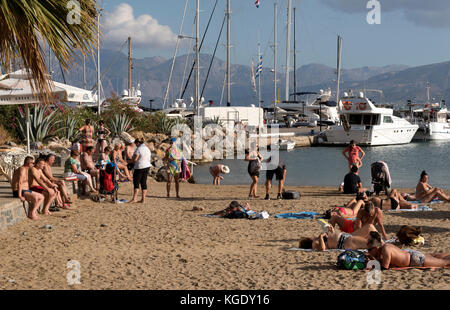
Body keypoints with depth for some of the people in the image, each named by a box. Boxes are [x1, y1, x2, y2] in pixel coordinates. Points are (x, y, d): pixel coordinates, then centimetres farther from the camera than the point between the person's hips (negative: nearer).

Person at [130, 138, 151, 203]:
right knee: (143, 183, 8)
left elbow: (134, 160, -16)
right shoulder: (147, 149, 13)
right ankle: (143, 199, 6)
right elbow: (150, 160, 16)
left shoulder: (138, 149, -13)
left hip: (139, 167, -8)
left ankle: (134, 198, -8)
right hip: (147, 166, 8)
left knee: (136, 183, -3)